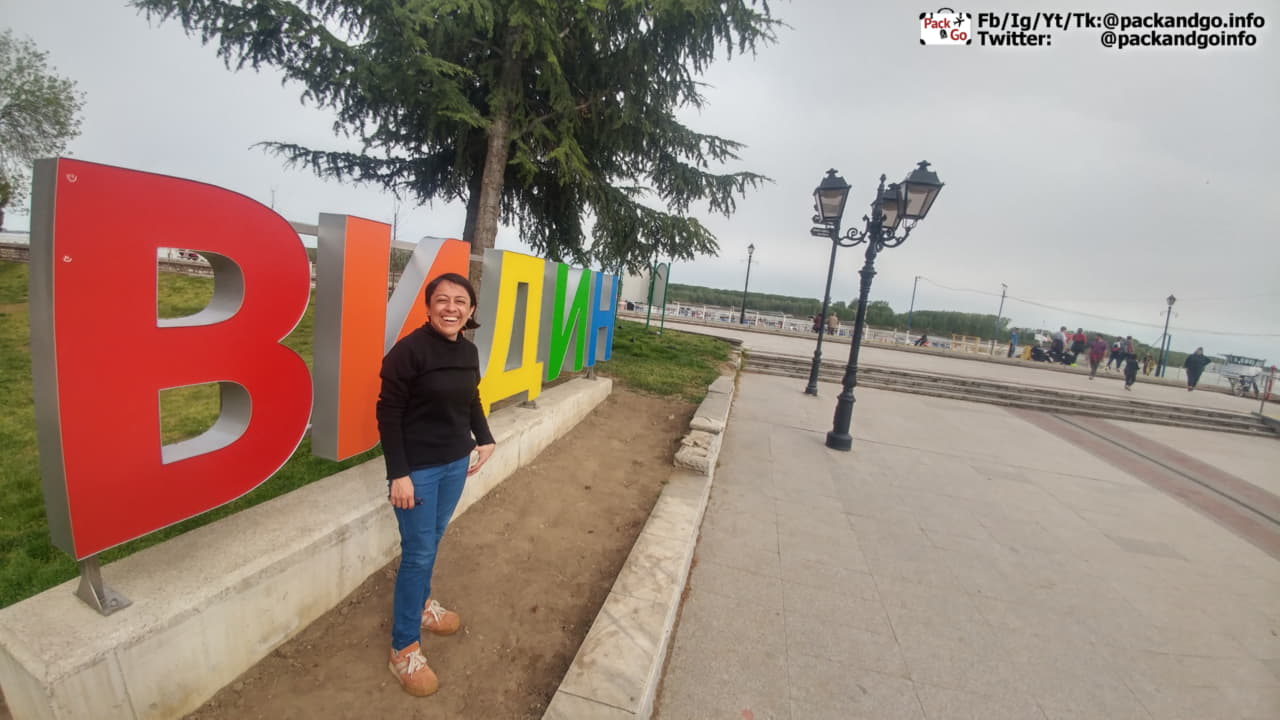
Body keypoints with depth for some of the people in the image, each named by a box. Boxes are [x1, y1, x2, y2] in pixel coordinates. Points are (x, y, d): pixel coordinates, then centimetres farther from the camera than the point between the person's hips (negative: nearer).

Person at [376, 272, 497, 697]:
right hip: (417, 468, -6)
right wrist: (398, 474, -17)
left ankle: (420, 604, 46)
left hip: (455, 463, 6)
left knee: (433, 541, 21)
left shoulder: (469, 351, 0)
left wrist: (484, 438, 6)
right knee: (418, 552, 4)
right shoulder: (409, 350, -19)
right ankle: (404, 649, 22)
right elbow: (388, 413, -16)